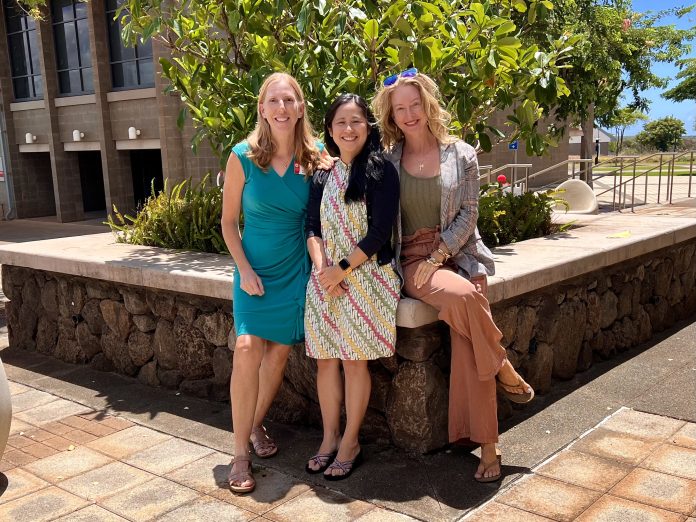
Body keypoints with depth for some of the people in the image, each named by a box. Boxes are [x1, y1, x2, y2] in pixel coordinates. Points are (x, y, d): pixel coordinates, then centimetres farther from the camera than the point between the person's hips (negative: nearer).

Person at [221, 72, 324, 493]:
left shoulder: (315, 157, -5)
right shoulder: (243, 157, -9)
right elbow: (229, 222, -2)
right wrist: (244, 269, -11)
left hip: (297, 268, 2)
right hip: (255, 266, -2)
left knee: (280, 350, 6)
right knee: (248, 348, -14)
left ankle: (257, 424, 30)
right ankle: (241, 452, -2)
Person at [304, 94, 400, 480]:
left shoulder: (381, 171, -4)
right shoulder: (322, 178, 12)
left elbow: (379, 232, -11)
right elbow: (312, 229, 6)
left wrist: (342, 269, -12)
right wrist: (322, 267, -11)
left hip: (365, 278, -4)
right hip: (326, 280, 5)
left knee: (354, 360, -1)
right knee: (325, 359, 6)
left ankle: (350, 443, 14)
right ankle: (329, 438, 21)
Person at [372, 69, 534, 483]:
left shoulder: (460, 154, 4)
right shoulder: (388, 160, 6)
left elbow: (468, 215, -1)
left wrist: (437, 257, -12)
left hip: (459, 254, 1)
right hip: (412, 260, 0)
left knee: (468, 348, -15)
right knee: (462, 297, -32)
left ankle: (487, 445, -5)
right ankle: (504, 371, -6)